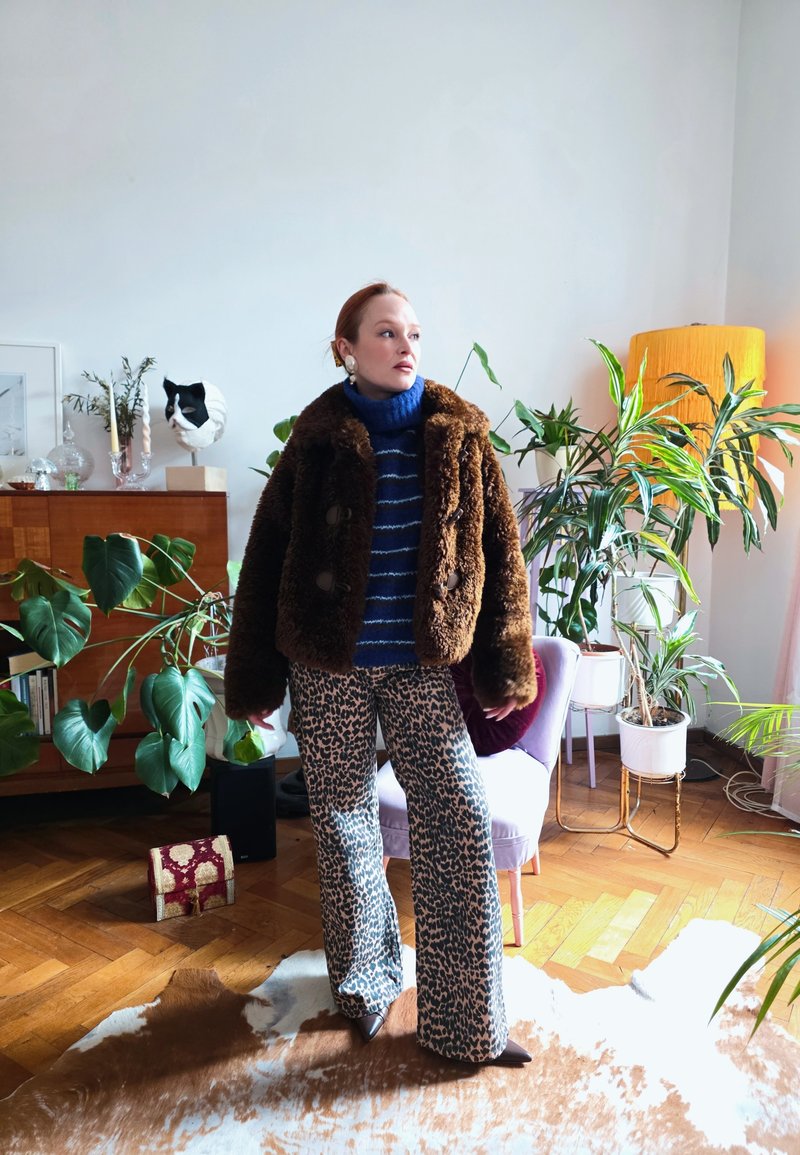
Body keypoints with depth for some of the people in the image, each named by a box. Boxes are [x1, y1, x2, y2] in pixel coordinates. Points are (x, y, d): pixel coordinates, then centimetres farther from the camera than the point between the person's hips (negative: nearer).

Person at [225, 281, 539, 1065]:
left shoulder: (459, 435, 1)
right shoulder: (317, 439, -2)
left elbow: (500, 551, 3)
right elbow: (265, 561, 1)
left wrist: (504, 668, 1)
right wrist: (254, 680, 1)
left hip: (423, 666, 1)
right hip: (328, 667, 0)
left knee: (460, 828, 0)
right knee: (343, 822, 13)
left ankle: (468, 1021, 19)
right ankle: (364, 980, 38)